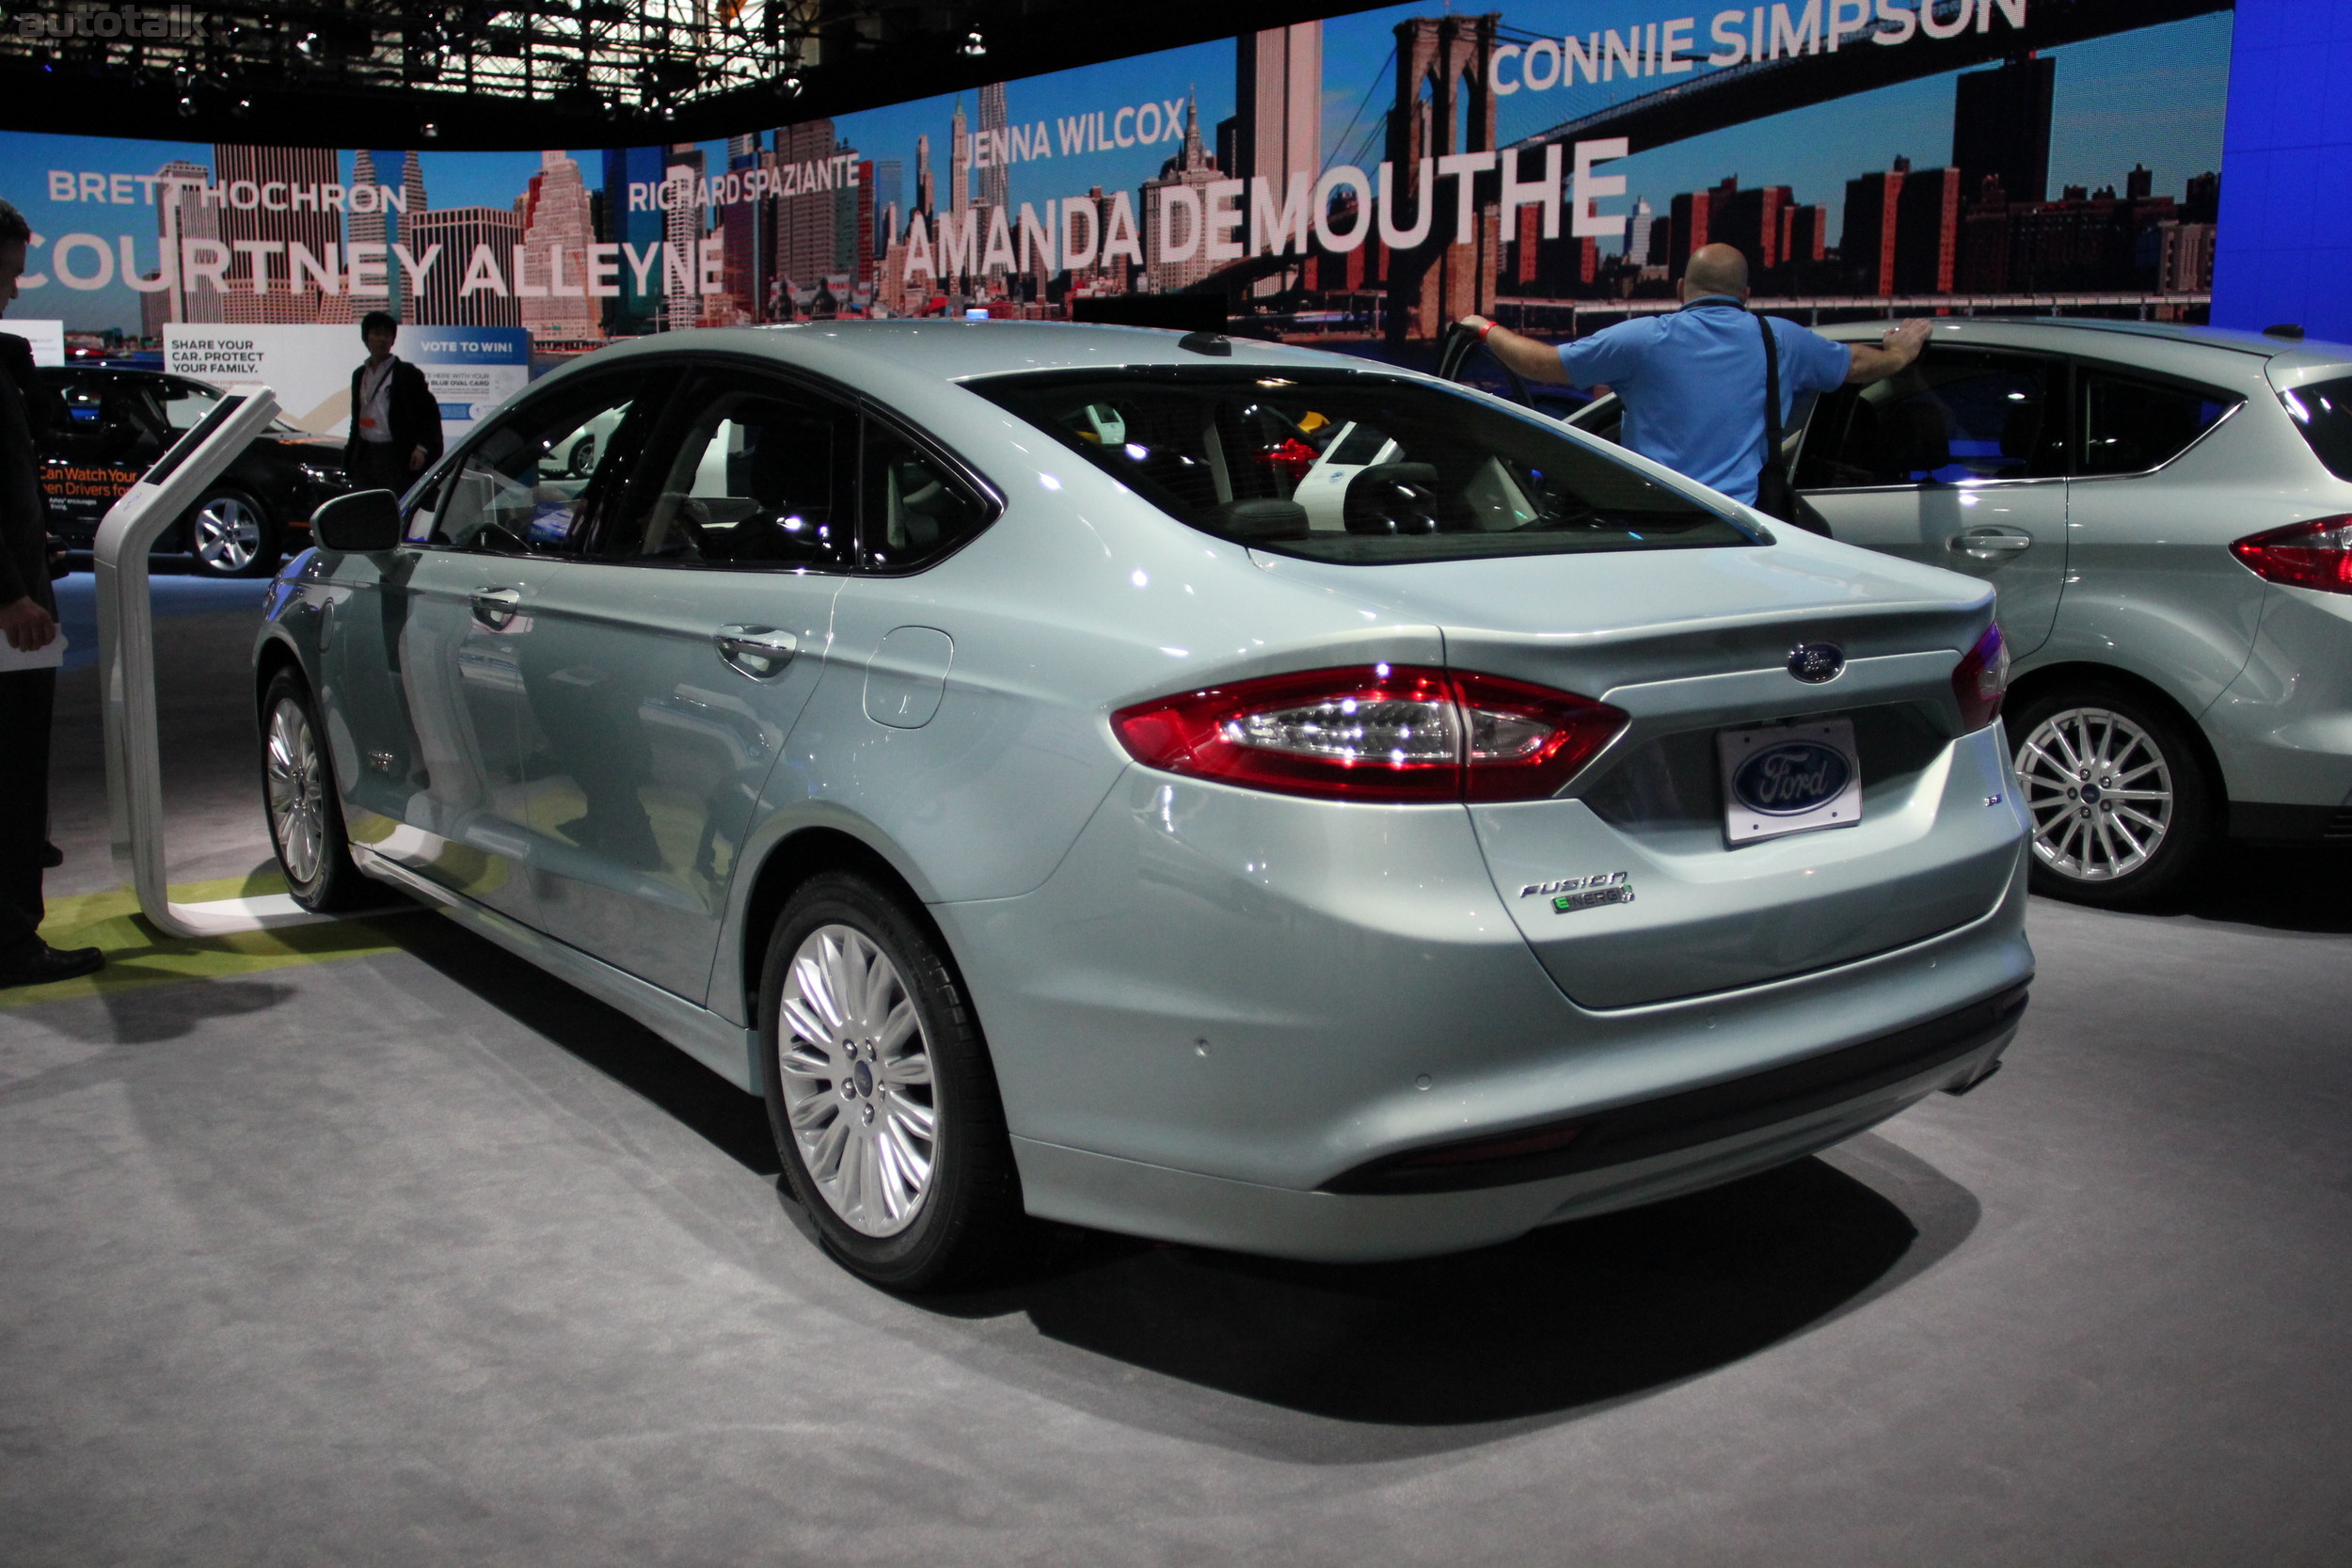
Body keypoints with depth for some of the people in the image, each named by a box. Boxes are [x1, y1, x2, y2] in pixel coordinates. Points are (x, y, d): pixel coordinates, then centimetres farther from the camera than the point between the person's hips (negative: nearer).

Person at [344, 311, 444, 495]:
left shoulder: (407, 374, -1)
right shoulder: (359, 375, 17)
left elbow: (430, 413, -5)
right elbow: (356, 417, 23)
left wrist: (422, 448, -14)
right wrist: (350, 454, 19)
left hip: (397, 458, -6)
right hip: (364, 457, 6)